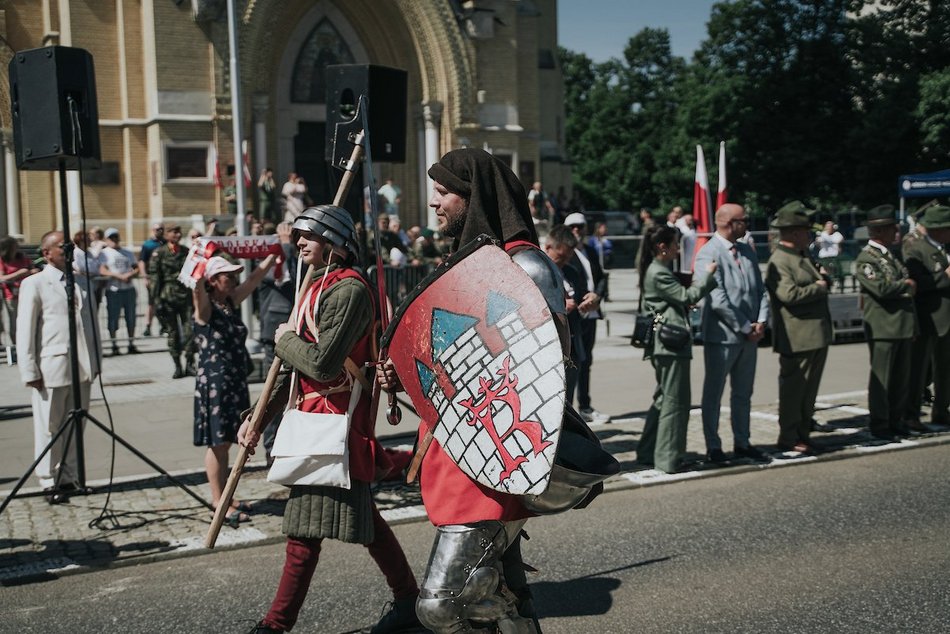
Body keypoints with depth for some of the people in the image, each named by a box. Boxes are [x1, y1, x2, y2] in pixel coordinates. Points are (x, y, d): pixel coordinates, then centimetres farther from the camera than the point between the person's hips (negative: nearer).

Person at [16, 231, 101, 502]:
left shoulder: (81, 282, 13)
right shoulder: (34, 284, -2)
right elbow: (25, 331, -5)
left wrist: (95, 361, 12)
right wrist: (29, 371, -9)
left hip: (81, 368, 5)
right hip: (51, 368, -5)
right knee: (49, 428, 3)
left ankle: (70, 478, 21)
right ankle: (51, 482, 14)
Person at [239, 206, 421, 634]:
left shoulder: (348, 290, -15)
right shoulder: (319, 286, 16)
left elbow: (322, 364, -25)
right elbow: (299, 368, 18)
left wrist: (285, 340, -6)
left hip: (333, 419, -10)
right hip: (317, 414, 10)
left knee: (306, 526, -4)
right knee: (360, 515, 16)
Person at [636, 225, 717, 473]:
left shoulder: (659, 270, 17)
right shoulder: (658, 273, -16)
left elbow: (679, 297, 18)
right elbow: (687, 296, -16)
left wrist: (702, 276, 8)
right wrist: (707, 274, -7)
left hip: (664, 344, 11)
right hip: (672, 342, -11)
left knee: (663, 399, 18)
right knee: (675, 402, -4)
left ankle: (648, 453, 23)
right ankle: (669, 459, 2)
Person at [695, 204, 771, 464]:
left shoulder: (747, 252, 11)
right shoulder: (708, 254, -13)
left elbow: (761, 289, 12)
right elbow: (717, 300, -20)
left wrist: (761, 321, -4)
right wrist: (746, 328, -15)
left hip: (749, 336, 8)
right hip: (722, 336, -7)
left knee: (743, 393, 16)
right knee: (713, 393, 5)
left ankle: (742, 443, 27)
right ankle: (713, 447, 14)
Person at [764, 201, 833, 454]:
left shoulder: (804, 257, 17)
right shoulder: (779, 262, -14)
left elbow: (818, 281, 32)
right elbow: (790, 294, -26)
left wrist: (823, 277, 10)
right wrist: (819, 287, -13)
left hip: (818, 335, 9)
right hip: (797, 337, -9)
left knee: (809, 389, 14)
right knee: (793, 389, 0)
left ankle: (803, 434, 24)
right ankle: (788, 439, 9)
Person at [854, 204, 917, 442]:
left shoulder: (891, 255, 17)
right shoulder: (865, 259, -11)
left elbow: (908, 279, 23)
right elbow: (882, 288, -22)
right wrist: (906, 285, -7)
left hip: (903, 325, 8)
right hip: (883, 327, -8)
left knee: (902, 377, 12)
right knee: (881, 378, -2)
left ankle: (897, 420, 22)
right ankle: (879, 425, 6)